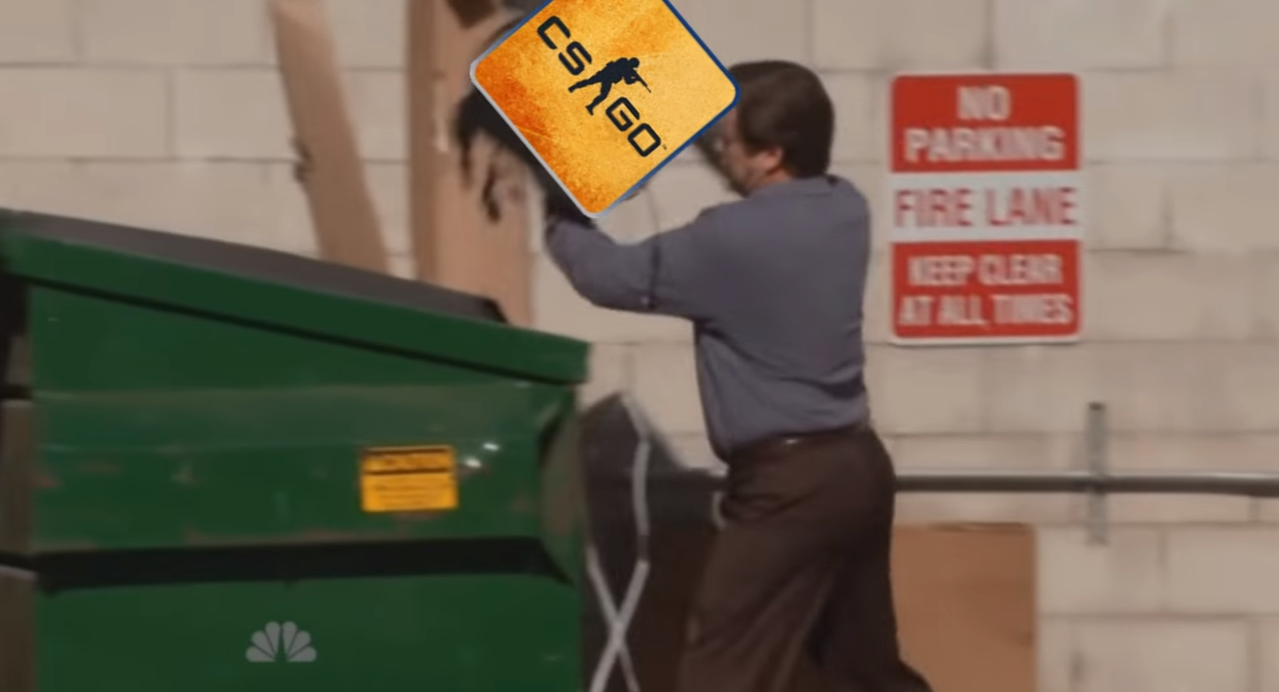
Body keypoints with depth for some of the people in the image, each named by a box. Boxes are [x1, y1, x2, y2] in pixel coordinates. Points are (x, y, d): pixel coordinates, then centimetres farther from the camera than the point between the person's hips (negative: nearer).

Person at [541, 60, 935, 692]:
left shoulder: (733, 239, -17)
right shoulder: (844, 210, 5)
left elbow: (615, 278, -6)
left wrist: (560, 221, 13)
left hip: (790, 482, -9)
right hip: (856, 465, 9)